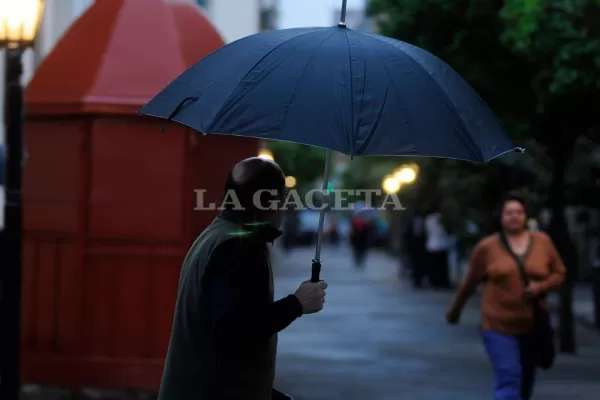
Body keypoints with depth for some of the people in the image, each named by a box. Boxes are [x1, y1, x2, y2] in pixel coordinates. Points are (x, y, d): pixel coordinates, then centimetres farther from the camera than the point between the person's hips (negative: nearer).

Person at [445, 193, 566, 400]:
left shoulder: (543, 242, 1)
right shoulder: (486, 247, -4)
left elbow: (559, 273, 8)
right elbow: (469, 283, 7)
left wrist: (541, 287, -12)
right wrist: (454, 310, 16)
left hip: (532, 326, 3)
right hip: (499, 326, -3)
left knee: (525, 383, 14)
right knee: (509, 379, -15)